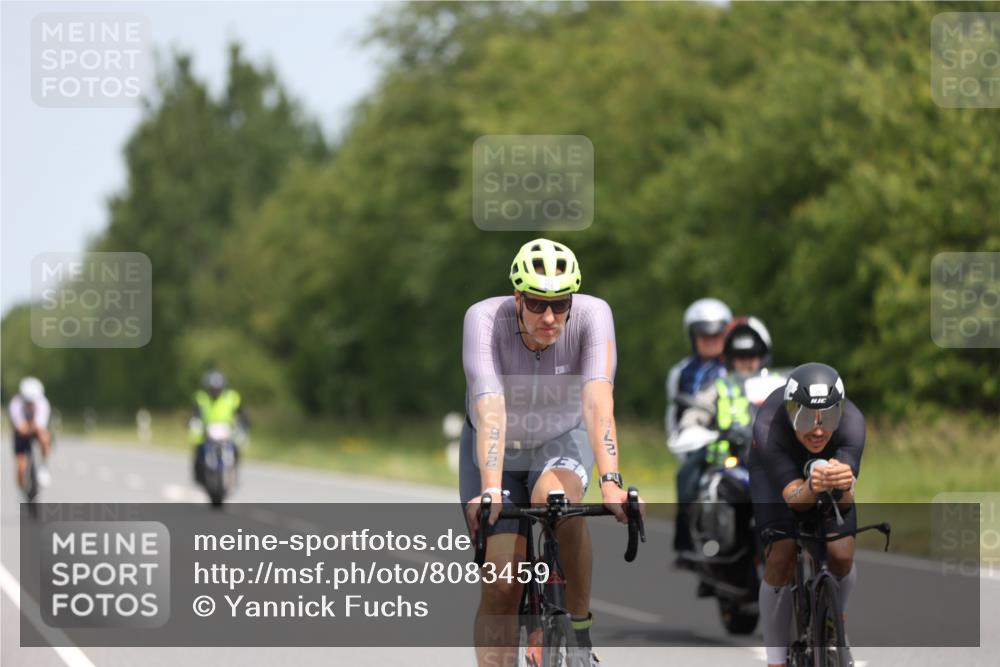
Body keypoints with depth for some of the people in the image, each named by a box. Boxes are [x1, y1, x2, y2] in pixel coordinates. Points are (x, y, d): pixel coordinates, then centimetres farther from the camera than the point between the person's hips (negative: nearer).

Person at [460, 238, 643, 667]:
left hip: (563, 439, 0)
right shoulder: (485, 319, -30)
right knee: (500, 588, -9)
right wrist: (491, 491, -53)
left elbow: (598, 401, -40)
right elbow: (490, 408, -41)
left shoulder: (593, 315, -28)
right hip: (497, 450, 0)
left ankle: (580, 629, -17)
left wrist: (610, 481, -54)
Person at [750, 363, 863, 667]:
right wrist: (811, 488, -65)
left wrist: (844, 484, -66)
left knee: (842, 557, -12)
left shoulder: (851, 422, -38)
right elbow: (794, 498, -42)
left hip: (829, 462, 2)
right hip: (775, 469, -2)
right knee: (781, 559, -19)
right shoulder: (768, 427, -41)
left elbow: (845, 501, -42)